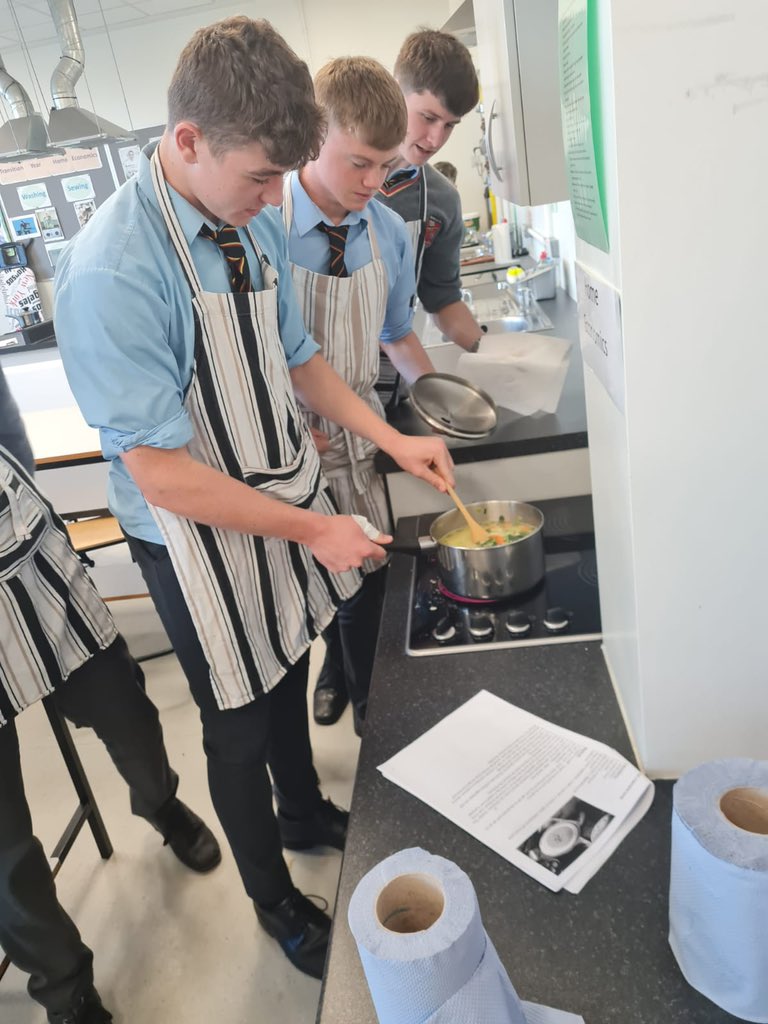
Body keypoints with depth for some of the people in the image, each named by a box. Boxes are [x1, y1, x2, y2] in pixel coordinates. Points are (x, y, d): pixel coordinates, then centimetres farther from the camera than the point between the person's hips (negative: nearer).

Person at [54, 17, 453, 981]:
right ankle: (275, 902, 43)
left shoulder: (256, 224, -2)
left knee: (287, 680, 26)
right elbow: (161, 472, -24)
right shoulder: (112, 271, -25)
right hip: (203, 541, -6)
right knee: (240, 729, 14)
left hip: (289, 503, 7)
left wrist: (392, 440, 0)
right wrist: (311, 529, -20)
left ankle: (303, 813, 56)